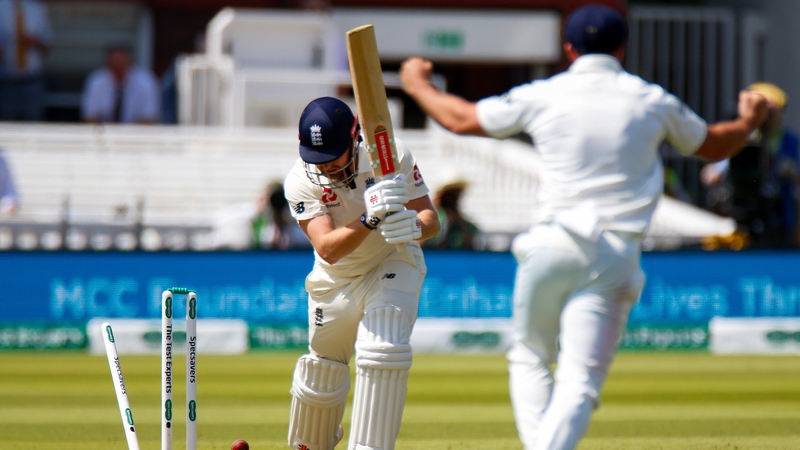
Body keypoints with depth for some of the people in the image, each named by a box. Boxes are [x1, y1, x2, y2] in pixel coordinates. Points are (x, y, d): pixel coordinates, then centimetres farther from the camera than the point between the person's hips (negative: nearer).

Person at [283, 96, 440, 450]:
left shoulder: (391, 156, -24)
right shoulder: (300, 181, -24)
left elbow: (431, 219, -20)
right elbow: (327, 249, -36)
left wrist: (413, 226, -44)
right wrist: (369, 221, -53)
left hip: (393, 265, -1)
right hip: (336, 281, 1)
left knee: (383, 351, -24)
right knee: (322, 372, 10)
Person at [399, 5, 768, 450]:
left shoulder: (543, 96, 5)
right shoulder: (653, 101, 10)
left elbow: (462, 119, 16)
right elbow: (715, 145, 26)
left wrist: (418, 85, 35)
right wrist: (750, 120, 49)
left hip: (553, 246, 0)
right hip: (618, 253, 0)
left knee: (530, 359, 18)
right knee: (580, 380, -5)